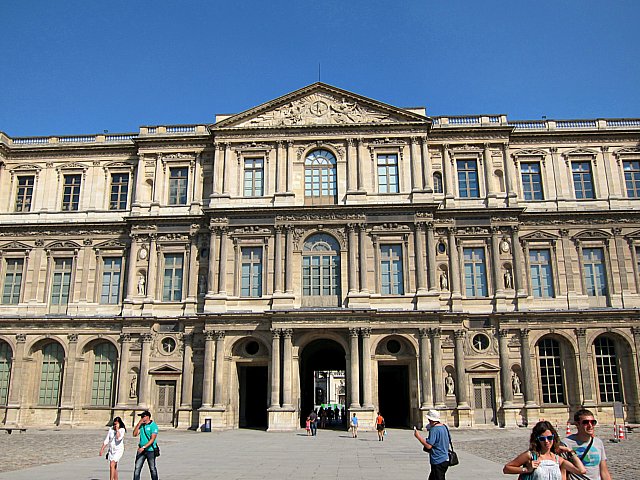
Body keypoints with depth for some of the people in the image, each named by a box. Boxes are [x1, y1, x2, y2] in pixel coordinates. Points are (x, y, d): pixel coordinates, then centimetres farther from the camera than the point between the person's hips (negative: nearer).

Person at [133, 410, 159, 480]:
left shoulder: (153, 425, -11)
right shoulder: (141, 425, 9)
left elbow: (152, 439, -16)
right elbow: (135, 434, 0)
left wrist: (144, 447, -23)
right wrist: (139, 423, -7)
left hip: (150, 450, -5)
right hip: (141, 450, 5)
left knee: (152, 469, 5)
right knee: (137, 468, 0)